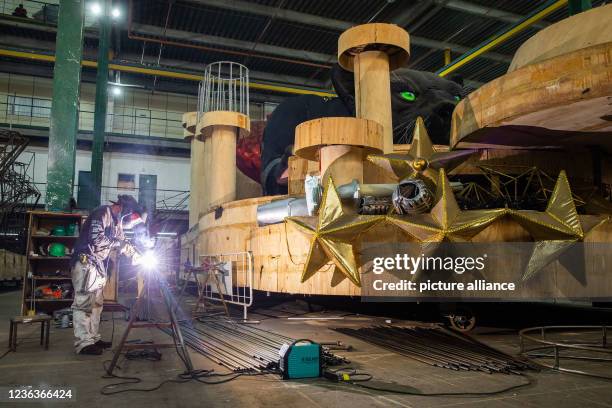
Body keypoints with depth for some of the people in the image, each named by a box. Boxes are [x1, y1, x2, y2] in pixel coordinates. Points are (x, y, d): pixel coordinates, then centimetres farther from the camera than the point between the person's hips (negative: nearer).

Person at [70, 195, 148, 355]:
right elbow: (96, 239, -23)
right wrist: (117, 242, -10)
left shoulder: (117, 221, 16)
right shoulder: (101, 213, -12)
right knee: (84, 303, -9)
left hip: (98, 266, 10)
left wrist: (138, 257, 11)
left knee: (96, 303, 10)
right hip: (86, 263, -10)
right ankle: (83, 343, -9)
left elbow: (122, 243, 21)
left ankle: (93, 338, 17)